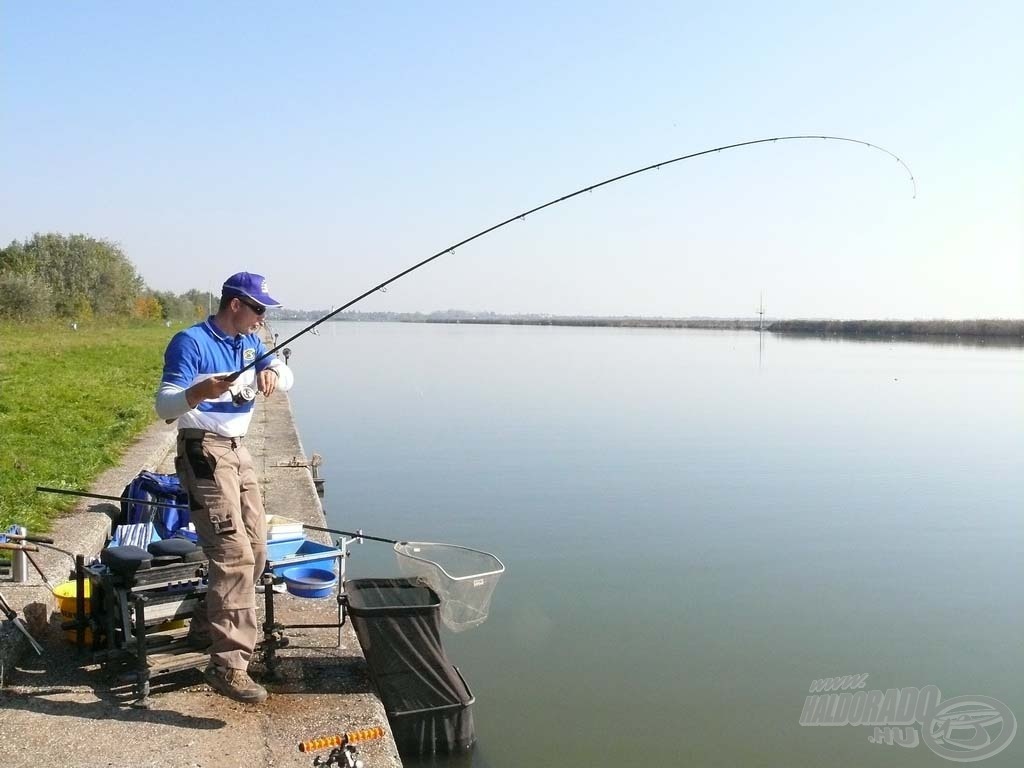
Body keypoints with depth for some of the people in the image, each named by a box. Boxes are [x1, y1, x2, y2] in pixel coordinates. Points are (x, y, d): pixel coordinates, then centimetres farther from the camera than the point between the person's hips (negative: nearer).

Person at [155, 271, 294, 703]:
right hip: (204, 451, -9)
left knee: (254, 551, 13)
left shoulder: (249, 342, 12)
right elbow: (164, 405, -17)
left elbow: (287, 379, 6)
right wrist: (199, 392, -38)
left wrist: (271, 373, -17)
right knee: (234, 555, -18)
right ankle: (228, 664, -18)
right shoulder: (191, 342, -12)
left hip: (238, 450, 9)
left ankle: (208, 627, 31)